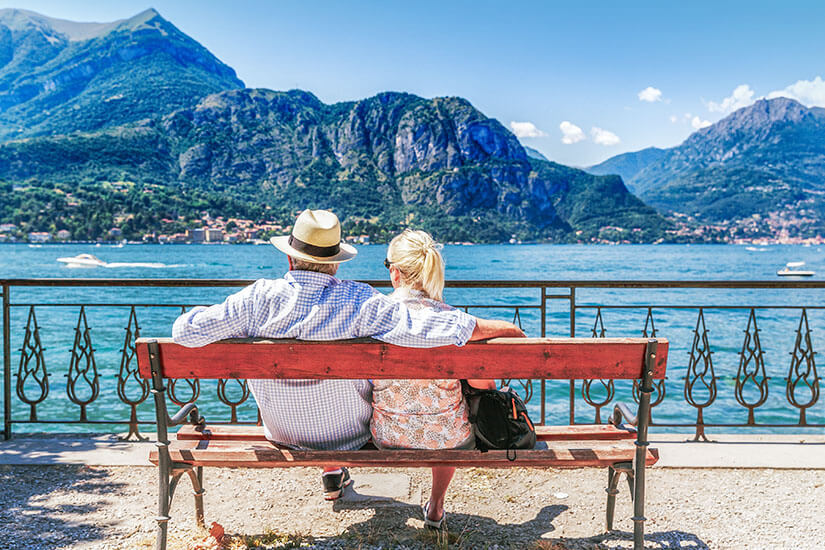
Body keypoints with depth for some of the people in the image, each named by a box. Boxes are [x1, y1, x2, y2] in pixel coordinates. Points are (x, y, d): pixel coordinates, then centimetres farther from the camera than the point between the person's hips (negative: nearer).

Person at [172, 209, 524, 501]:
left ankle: (333, 476, 47)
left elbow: (186, 332, -20)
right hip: (351, 435, -1)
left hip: (283, 435, 1)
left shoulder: (259, 299, -23)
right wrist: (495, 327, -17)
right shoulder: (359, 303, -27)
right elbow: (426, 329, -30)